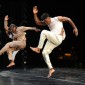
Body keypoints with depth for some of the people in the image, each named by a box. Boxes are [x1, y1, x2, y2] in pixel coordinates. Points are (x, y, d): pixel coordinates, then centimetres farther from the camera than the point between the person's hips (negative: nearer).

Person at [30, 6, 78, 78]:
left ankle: (38, 48, -18)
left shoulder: (57, 18, -2)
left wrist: (75, 28, 2)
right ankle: (51, 68, -2)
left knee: (44, 32, -25)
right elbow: (37, 22, 15)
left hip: (57, 38, -8)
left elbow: (68, 19, 5)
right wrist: (35, 14, 3)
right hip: (52, 40, 8)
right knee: (44, 52, -3)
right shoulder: (47, 23, 16)